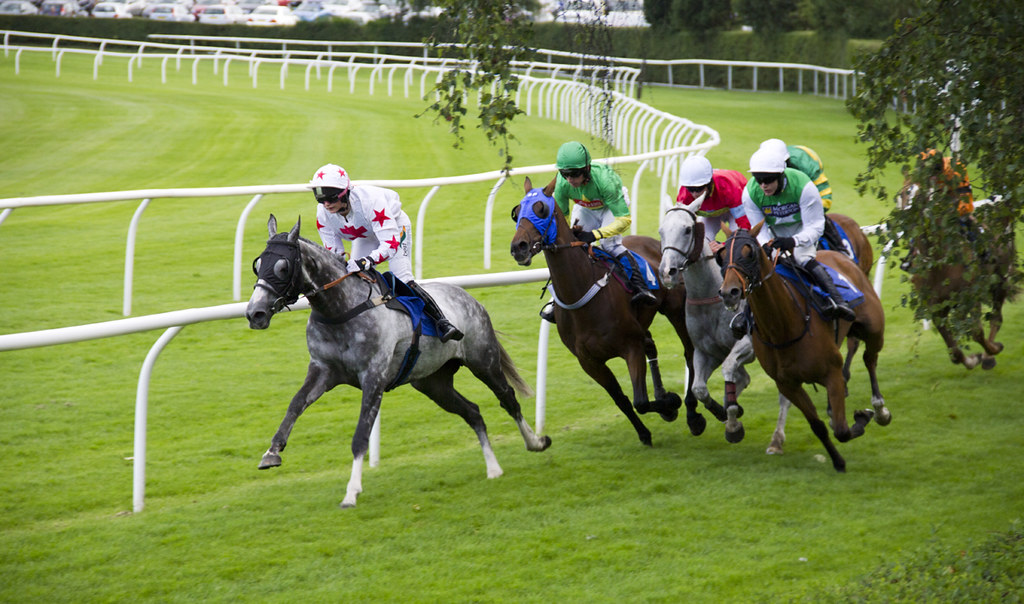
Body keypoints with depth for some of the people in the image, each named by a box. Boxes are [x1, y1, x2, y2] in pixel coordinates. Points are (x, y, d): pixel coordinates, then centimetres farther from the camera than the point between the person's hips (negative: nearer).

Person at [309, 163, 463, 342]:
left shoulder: (369, 200, -43)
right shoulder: (323, 213, -25)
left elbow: (391, 243, -45)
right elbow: (333, 253, -16)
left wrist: (367, 261, -61)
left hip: (394, 227, -6)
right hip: (366, 236, 6)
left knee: (402, 279, -19)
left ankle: (442, 322, -15)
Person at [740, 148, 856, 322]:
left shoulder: (802, 186, -35)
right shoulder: (750, 193, -25)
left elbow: (814, 227, -32)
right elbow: (759, 229, -16)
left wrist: (793, 241, -52)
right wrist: (766, 246, -40)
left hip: (803, 227, -5)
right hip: (775, 231, 5)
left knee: (804, 258, -29)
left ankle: (838, 300, -40)